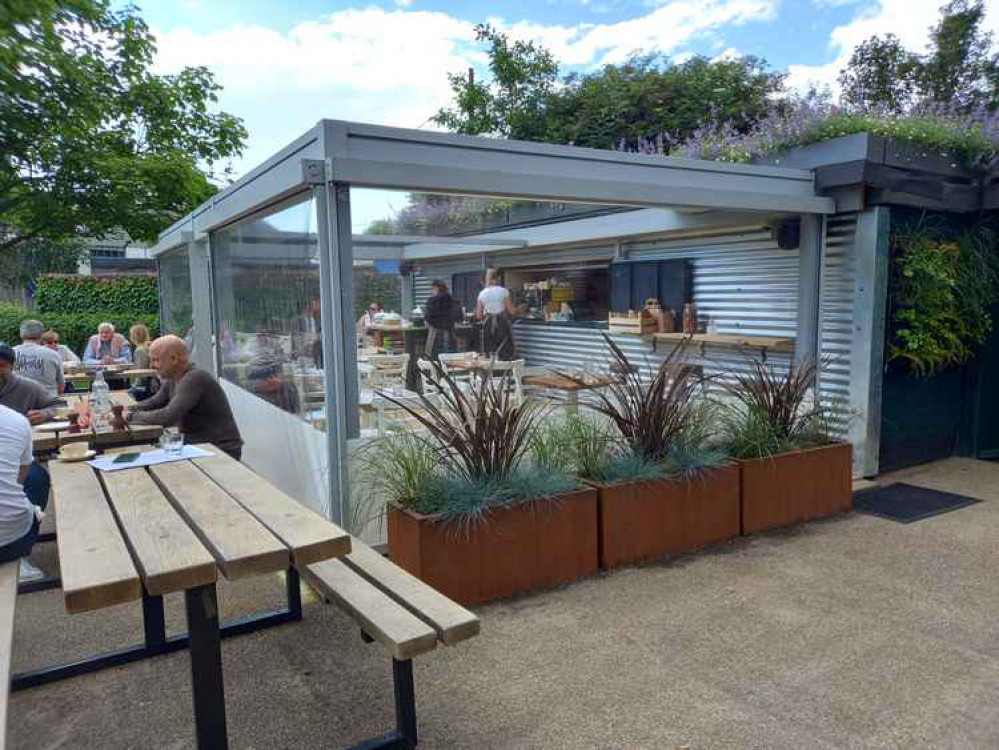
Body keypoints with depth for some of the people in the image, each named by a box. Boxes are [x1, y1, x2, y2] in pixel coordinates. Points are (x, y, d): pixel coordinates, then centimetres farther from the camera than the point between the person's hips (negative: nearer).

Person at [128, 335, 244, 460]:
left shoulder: (195, 379, -22)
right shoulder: (172, 379, 4)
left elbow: (168, 417, -27)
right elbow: (154, 402, 18)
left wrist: (131, 416, -15)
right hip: (198, 447, 8)